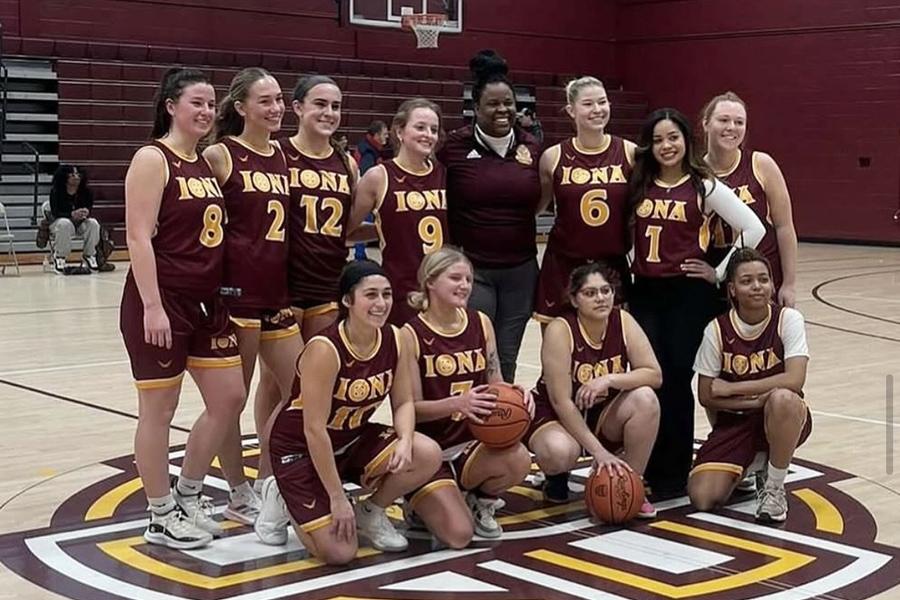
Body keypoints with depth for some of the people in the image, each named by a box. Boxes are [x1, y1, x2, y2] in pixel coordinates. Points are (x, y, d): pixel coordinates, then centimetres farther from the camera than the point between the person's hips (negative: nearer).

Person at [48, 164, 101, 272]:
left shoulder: (86, 192, -9)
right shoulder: (56, 191, -16)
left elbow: (89, 209, -9)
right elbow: (55, 213, -21)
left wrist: (86, 213, -36)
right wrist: (72, 214, -39)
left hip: (80, 224, 3)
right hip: (58, 222, -3)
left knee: (93, 223, -27)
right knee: (65, 224, -37)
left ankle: (89, 255, -7)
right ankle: (59, 257, -21)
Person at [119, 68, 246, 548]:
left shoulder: (208, 163, 13)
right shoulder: (153, 159, -11)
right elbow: (139, 237, -17)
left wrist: (221, 292, 16)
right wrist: (152, 306, -22)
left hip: (207, 301, 8)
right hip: (162, 302, -8)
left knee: (228, 399, 9)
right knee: (159, 409, 3)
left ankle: (187, 497, 25)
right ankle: (161, 517, 15)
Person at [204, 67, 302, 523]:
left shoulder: (282, 157, 12)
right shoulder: (220, 155, -8)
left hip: (277, 290, 8)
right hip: (237, 289, -7)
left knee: (298, 389, 13)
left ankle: (268, 482, 28)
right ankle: (240, 496, 15)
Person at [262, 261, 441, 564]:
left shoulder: (394, 340, -9)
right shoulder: (325, 349, -28)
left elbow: (403, 402, 0)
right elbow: (314, 430, -26)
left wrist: (405, 441, -23)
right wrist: (338, 498, -23)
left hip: (353, 440, 6)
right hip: (301, 449, -6)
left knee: (428, 456, -19)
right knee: (339, 553, -15)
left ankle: (371, 513, 8)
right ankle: (285, 501, 14)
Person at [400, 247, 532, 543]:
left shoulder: (481, 323, 3)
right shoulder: (410, 335, -11)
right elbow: (412, 407, -13)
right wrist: (459, 403, -30)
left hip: (472, 446, 4)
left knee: (519, 460, -29)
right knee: (458, 535, -22)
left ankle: (480, 503, 5)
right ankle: (420, 503, 14)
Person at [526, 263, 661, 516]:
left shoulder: (623, 321, -10)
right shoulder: (560, 329, -22)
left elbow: (654, 375, -15)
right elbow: (561, 401, -25)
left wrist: (609, 380, -32)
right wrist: (598, 451, -29)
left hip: (604, 414, 4)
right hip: (554, 415, -4)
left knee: (645, 399, -25)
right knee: (560, 452, -38)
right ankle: (556, 477, 3)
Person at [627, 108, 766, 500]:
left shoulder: (705, 186, -4)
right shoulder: (638, 185, 7)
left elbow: (753, 230, -7)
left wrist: (719, 273, -5)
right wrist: (627, 264, 5)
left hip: (689, 293, -3)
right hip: (644, 292, 3)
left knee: (676, 379, 0)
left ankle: (674, 474, 12)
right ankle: (650, 471, 12)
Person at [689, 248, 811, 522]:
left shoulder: (788, 319, -11)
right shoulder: (717, 329, -9)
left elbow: (794, 380, -24)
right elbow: (706, 396, -5)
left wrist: (732, 388, -20)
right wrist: (757, 399, -17)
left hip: (785, 418, -1)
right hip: (735, 420, 1)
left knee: (782, 399, -40)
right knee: (703, 498, -19)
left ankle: (774, 486, -13)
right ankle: (748, 466, 17)